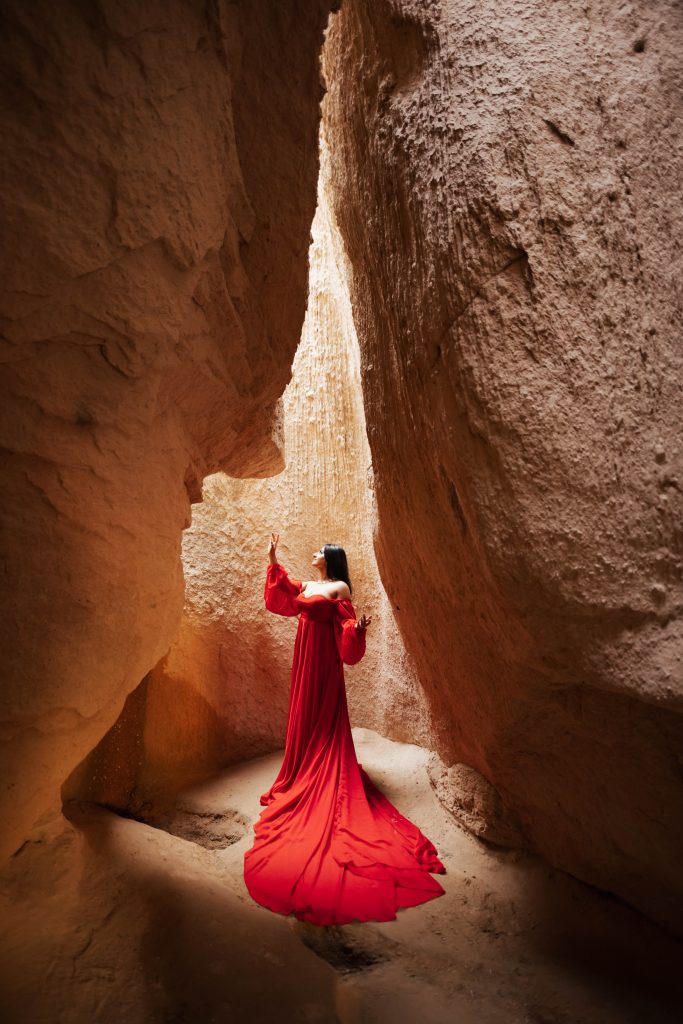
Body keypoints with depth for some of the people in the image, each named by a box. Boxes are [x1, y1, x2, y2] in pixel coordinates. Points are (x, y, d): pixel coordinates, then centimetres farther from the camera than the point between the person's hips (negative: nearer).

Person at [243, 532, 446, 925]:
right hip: (303, 660, 8)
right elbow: (278, 597, 23)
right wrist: (273, 561, 20)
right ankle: (304, 773, 30)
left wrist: (359, 627, -37)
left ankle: (325, 780, 13)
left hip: (323, 664, -8)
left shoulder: (340, 589, -12)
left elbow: (346, 634, -16)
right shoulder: (306, 586, 11)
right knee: (303, 721, 16)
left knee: (323, 724, 1)